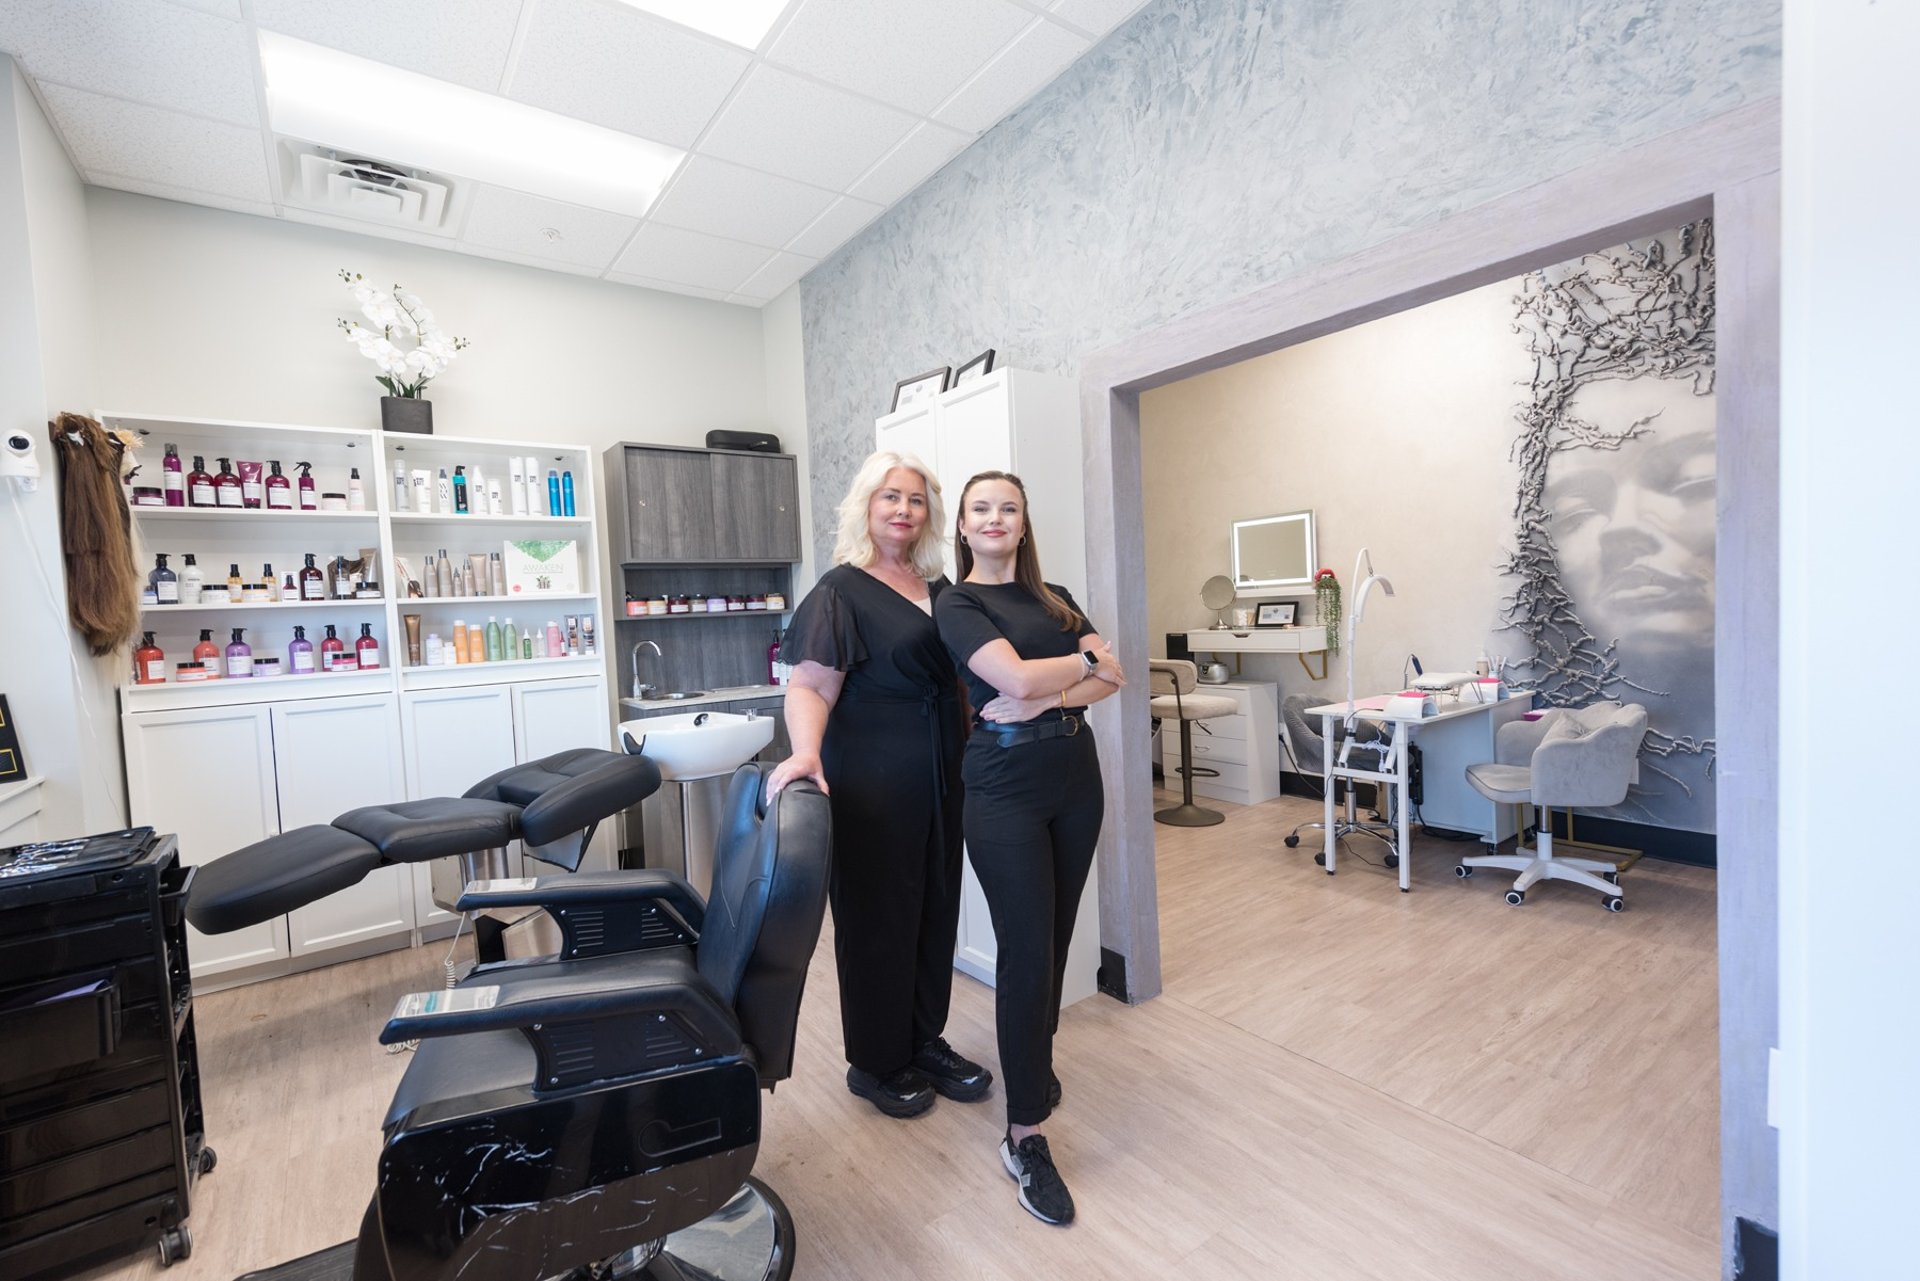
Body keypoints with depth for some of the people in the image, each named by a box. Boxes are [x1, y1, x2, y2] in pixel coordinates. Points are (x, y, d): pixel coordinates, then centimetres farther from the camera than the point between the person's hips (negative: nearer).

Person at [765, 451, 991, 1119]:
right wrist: (805, 752, -33)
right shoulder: (842, 589, -8)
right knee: (876, 915, 6)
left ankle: (925, 1041, 35)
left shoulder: (939, 588, 11)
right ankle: (875, 1064, 27)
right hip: (871, 782, -6)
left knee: (936, 908, 14)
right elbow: (810, 687, -16)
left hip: (939, 776, 6)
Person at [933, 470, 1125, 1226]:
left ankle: (1035, 1062, 39)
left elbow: (1111, 679, 3)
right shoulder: (957, 605, -4)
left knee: (1056, 936, 14)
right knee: (1026, 951, -3)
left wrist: (1048, 697, -13)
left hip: (1075, 776, 6)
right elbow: (1015, 677, -19)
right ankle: (1024, 1139, 12)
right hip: (1005, 787, -5)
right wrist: (1085, 663, -3)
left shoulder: (1054, 598, 13)